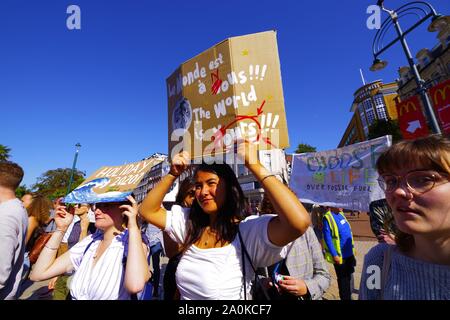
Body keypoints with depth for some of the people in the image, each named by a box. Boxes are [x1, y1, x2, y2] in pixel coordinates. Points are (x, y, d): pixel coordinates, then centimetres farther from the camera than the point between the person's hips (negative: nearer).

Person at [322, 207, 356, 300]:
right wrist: (334, 255, -20)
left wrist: (351, 249, 15)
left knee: (348, 277, 23)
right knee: (343, 279, 10)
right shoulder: (327, 218, -21)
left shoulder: (341, 214, 4)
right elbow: (327, 238, -21)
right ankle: (345, 298, 30)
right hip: (340, 255, -8)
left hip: (349, 254, 8)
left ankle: (348, 297, 42)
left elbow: (348, 232, 14)